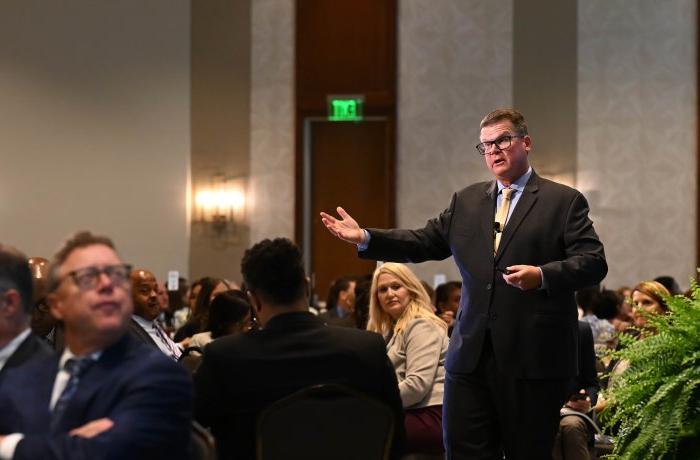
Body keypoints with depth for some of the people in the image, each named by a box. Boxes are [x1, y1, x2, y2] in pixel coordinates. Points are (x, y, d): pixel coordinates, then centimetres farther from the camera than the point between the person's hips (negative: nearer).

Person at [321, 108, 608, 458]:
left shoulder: (564, 201, 1)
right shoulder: (466, 202, 17)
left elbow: (593, 262, -7)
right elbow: (424, 243, 17)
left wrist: (542, 275, -24)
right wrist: (365, 238, 5)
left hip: (535, 359, -4)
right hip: (472, 356, 4)